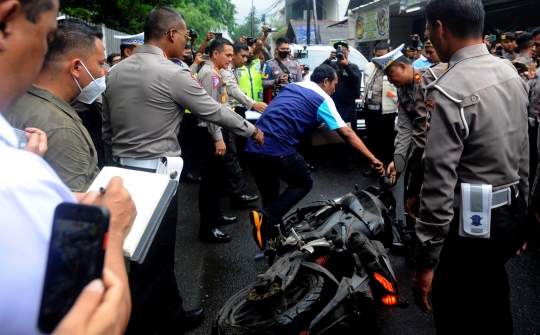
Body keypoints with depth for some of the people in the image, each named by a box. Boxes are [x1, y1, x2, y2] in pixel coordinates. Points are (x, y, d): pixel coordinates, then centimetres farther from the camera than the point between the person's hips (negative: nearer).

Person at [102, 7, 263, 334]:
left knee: (156, 249, 18)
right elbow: (215, 111, -5)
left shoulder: (115, 72, 8)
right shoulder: (173, 74, -14)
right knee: (153, 254, 5)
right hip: (156, 173, -8)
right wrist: (252, 130, 10)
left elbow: (107, 129, 13)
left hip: (123, 170, 8)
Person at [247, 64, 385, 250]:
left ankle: (273, 236, 26)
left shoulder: (291, 86, 24)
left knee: (269, 193, 21)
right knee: (304, 184, 14)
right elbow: (347, 134, -1)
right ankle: (265, 217, -2)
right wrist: (372, 159, 1)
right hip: (277, 148, -7)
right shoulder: (322, 99, 4)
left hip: (253, 145, 7)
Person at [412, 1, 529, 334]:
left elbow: (439, 185, -25)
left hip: (471, 223, -8)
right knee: (492, 298, 26)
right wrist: (520, 208, 23)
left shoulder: (448, 91, -23)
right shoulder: (511, 74, 4)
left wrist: (426, 262, -17)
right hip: (513, 215, 8)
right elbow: (523, 152, 11)